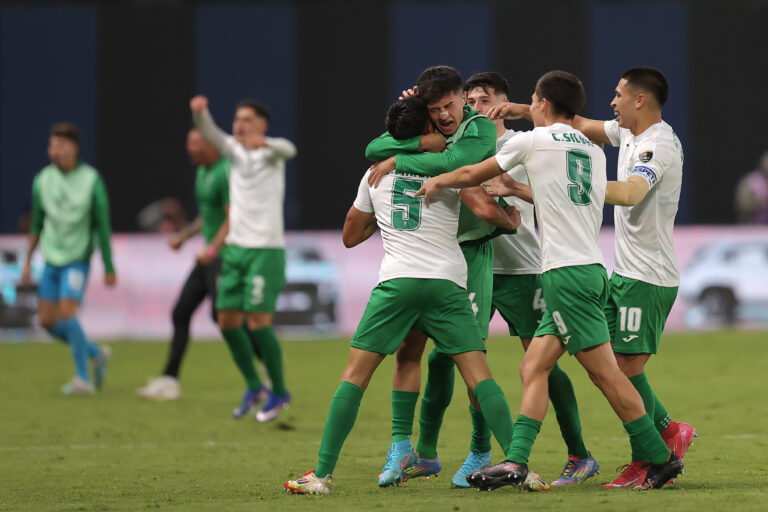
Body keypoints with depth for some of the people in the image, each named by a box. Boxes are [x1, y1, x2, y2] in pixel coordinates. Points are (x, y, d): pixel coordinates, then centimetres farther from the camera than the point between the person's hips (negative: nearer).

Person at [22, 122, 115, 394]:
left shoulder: (91, 180, -9)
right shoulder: (42, 180, 1)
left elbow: (102, 226, -5)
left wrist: (109, 267, -3)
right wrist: (28, 261, 13)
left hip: (77, 260, -5)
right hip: (51, 260, 5)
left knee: (67, 313, -19)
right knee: (47, 321, 4)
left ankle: (82, 377, -6)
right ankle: (96, 354, 25)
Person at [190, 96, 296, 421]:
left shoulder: (269, 152, -5)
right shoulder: (234, 150, 11)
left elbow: (288, 150, -27)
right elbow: (208, 132, -3)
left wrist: (265, 142, -50)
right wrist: (200, 112, -26)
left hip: (266, 250, -6)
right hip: (235, 248, 6)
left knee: (257, 321, -11)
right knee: (228, 321, 4)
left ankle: (279, 392, 4)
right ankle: (253, 387, 19)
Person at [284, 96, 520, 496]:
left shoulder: (376, 173, 17)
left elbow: (351, 236, 27)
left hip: (396, 281, 1)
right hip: (446, 282, -1)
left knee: (355, 374, 4)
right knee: (479, 375, -3)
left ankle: (323, 474, -3)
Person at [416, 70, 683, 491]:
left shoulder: (532, 141, 0)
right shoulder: (593, 152, 18)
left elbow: (472, 175, 13)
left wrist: (437, 181, 31)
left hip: (566, 272, -8)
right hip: (590, 268, 8)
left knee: (605, 373, -8)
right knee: (533, 368, 6)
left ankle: (660, 457, -7)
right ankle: (516, 462, -2)